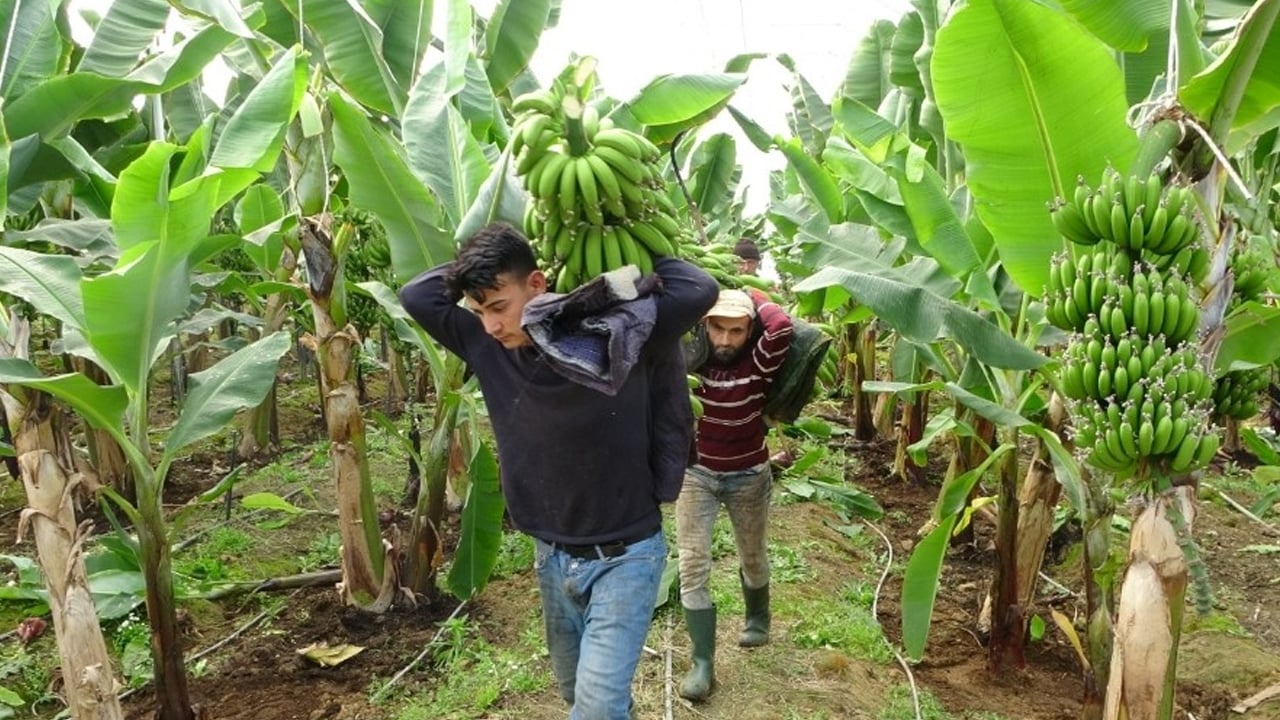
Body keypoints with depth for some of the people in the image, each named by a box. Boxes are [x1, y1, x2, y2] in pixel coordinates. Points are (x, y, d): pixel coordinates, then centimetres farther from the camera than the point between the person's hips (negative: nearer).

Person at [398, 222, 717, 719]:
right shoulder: (488, 348, -6)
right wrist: (473, 265, -7)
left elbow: (699, 291, -26)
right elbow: (416, 296, -3)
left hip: (624, 556, -5)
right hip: (550, 556, 6)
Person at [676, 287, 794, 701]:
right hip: (696, 473, 1)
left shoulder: (758, 364, -19)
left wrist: (751, 295, -21)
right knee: (692, 567, -5)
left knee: (752, 558, 21)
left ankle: (757, 619, 51)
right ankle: (703, 664, 6)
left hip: (748, 475, 0)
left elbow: (781, 327, -37)